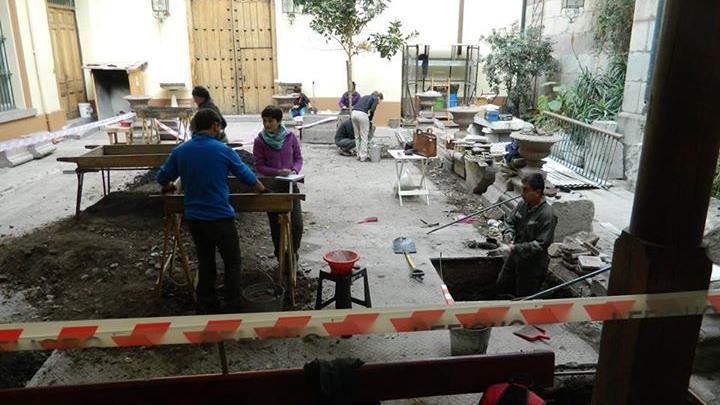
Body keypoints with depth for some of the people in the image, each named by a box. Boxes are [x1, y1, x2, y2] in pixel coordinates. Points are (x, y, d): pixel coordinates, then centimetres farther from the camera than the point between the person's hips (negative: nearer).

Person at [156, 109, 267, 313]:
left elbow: (163, 177, 11)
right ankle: (233, 306, 17)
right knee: (232, 263, 11)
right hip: (220, 217, -4)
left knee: (205, 263, 18)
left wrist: (168, 187, 35)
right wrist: (260, 188, 22)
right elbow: (246, 174, 2)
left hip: (194, 218, 5)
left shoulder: (180, 151, 0)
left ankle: (207, 306, 27)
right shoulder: (223, 150, -10)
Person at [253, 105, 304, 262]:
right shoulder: (260, 141, -7)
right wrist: (278, 172, -19)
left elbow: (298, 158, 6)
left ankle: (293, 252, 22)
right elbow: (259, 166, -6)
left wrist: (295, 170, -14)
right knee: (276, 226, 8)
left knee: (297, 224, -4)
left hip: (290, 185, 1)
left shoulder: (290, 136, -2)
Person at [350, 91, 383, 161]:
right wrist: (370, 120, 12)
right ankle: (363, 157, 6)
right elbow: (372, 111, -4)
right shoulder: (375, 99, 12)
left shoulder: (365, 97, 31)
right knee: (364, 137, 3)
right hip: (362, 114, -7)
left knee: (357, 136, 17)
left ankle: (359, 155, 23)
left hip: (354, 113, 7)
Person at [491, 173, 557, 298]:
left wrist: (513, 249, -32)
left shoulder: (547, 215, -25)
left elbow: (540, 245, -27)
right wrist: (509, 233, -15)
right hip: (515, 257, 7)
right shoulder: (523, 204, -4)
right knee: (502, 286, 21)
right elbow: (511, 222, 9)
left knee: (524, 297, 9)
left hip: (533, 264, -7)